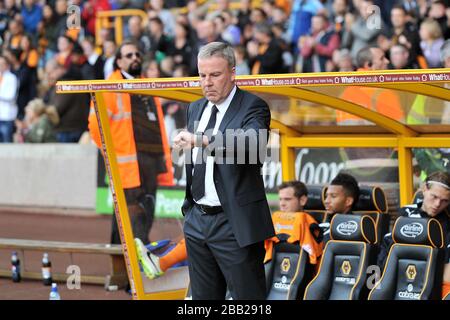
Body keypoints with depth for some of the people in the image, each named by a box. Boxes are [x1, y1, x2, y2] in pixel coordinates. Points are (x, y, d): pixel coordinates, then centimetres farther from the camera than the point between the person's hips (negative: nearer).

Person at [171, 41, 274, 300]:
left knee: (248, 297, -3)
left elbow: (251, 143, -33)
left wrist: (202, 140, -45)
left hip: (235, 224, -7)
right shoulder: (196, 109, 12)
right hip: (198, 220, 7)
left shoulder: (253, 108, -11)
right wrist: (188, 206, 17)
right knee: (204, 297, 13)